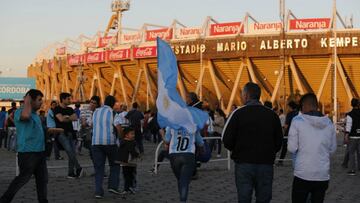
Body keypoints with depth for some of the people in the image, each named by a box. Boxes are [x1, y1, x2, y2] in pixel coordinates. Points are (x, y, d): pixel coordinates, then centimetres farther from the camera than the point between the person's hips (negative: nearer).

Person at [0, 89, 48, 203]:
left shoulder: (35, 114, 17)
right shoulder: (20, 111, -11)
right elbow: (25, 116, -37)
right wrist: (27, 102, -21)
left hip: (40, 151, 9)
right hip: (27, 152, -9)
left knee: (42, 179, 10)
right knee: (23, 178, -3)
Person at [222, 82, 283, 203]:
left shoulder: (239, 113, -7)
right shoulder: (272, 115, 2)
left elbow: (227, 140, -8)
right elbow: (278, 141, 6)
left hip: (244, 163, -2)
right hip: (266, 164, 2)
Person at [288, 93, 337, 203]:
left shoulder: (298, 120, -8)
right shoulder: (329, 123, 4)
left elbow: (292, 148, -7)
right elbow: (332, 149, 11)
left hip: (303, 174, -3)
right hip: (323, 175, 3)